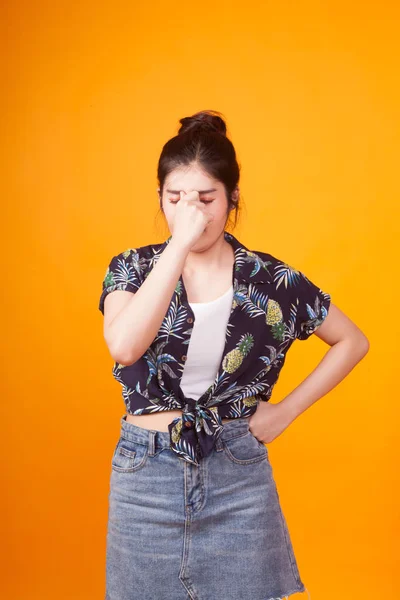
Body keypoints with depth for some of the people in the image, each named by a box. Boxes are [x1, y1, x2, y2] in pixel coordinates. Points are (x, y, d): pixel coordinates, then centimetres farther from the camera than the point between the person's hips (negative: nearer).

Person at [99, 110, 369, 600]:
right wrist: (179, 244, -26)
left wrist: (286, 410, -1)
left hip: (238, 476, 0)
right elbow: (124, 347, -25)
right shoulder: (132, 268, -5)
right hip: (147, 475, 0)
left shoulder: (272, 279, -4)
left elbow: (353, 342, 7)